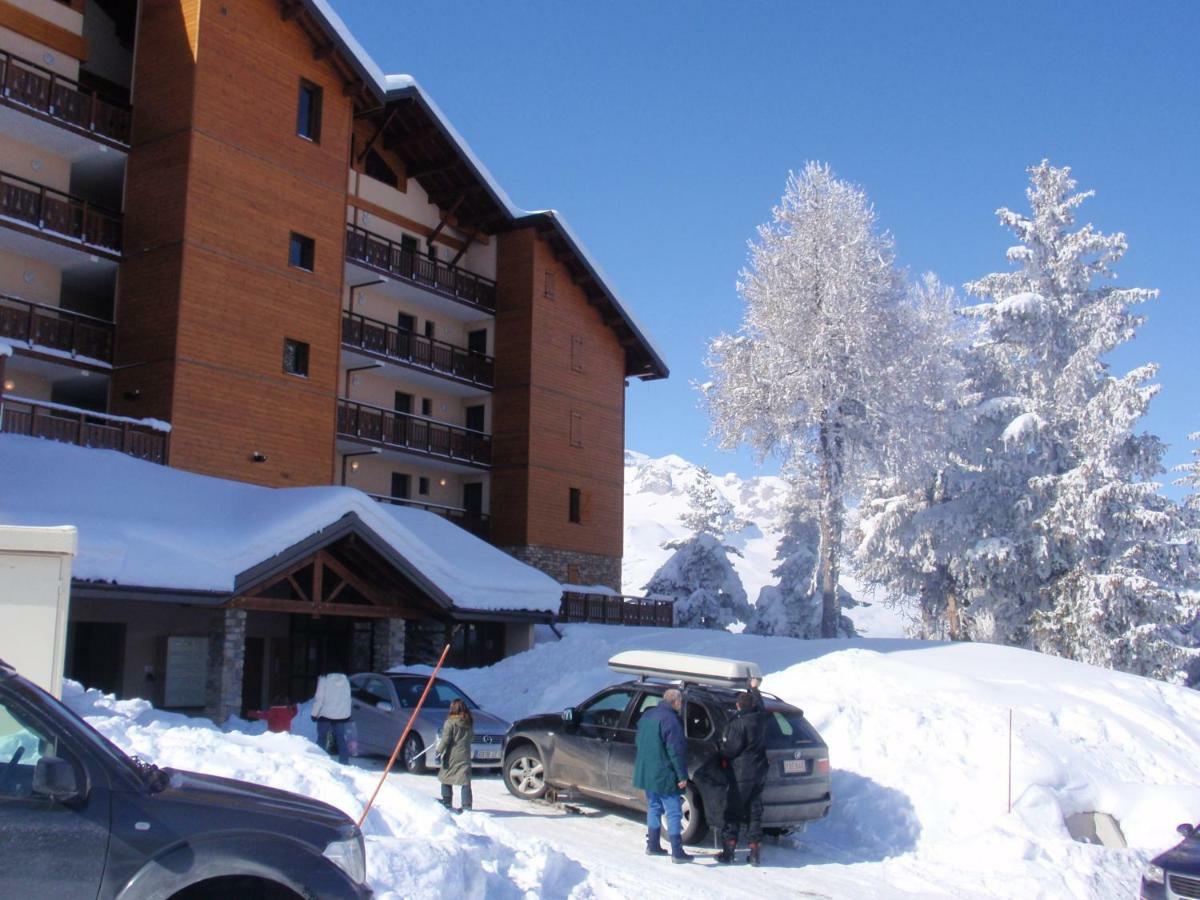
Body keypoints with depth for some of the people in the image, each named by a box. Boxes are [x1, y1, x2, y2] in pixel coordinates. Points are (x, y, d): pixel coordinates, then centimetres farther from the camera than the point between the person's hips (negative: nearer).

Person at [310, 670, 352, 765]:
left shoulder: (324, 679, -11)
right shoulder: (345, 679, 5)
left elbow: (319, 699, -13)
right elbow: (347, 698, 11)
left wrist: (314, 713, -4)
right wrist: (347, 715, 18)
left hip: (326, 714, -4)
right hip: (342, 715, 4)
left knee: (321, 738, 8)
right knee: (341, 739, 7)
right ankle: (344, 762, 3)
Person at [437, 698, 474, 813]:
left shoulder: (450, 722, -10)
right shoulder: (469, 723, 7)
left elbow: (445, 739, -14)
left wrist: (439, 752, -10)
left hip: (452, 755, -4)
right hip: (465, 755, 4)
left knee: (446, 779, 12)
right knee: (465, 781, 3)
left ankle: (447, 804, 15)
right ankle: (467, 806, -2)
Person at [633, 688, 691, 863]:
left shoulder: (647, 716, 10)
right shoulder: (670, 720, -18)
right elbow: (676, 750, -21)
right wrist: (682, 776, -17)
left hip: (647, 773, 8)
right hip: (665, 776, -8)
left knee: (653, 809, 19)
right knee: (674, 813, -2)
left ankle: (653, 846, 24)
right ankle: (677, 853, -2)